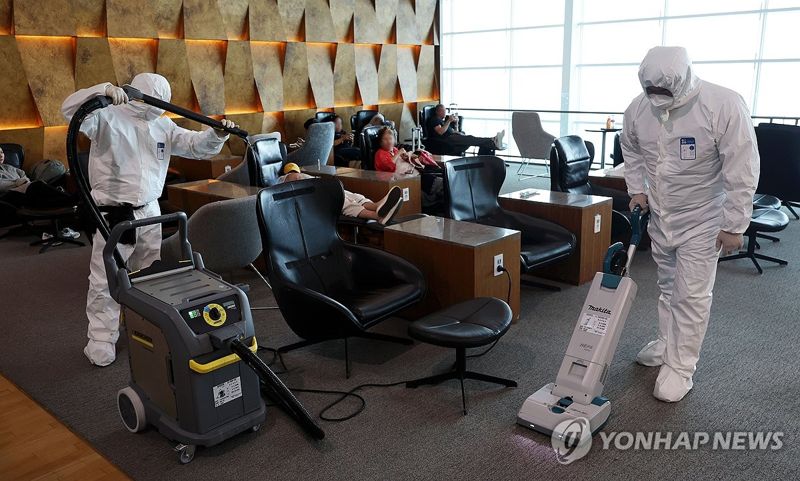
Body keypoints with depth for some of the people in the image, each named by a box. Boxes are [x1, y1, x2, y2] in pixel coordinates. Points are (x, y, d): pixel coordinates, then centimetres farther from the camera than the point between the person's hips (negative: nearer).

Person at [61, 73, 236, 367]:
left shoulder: (162, 126, 9)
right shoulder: (107, 117, -8)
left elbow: (197, 146, 7)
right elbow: (70, 110, -24)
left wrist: (217, 134, -12)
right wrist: (103, 91, -37)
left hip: (150, 211, 6)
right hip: (113, 214, -6)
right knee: (105, 281, -1)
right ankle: (101, 342, 10)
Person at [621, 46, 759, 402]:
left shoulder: (725, 106, -25)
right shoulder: (639, 107, -10)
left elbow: (742, 171, -21)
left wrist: (734, 226, -18)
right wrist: (637, 188, 3)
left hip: (701, 220, -5)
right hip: (659, 216, 5)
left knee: (691, 295, -2)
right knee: (668, 287, 19)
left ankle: (680, 368, 10)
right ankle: (668, 344, 37)